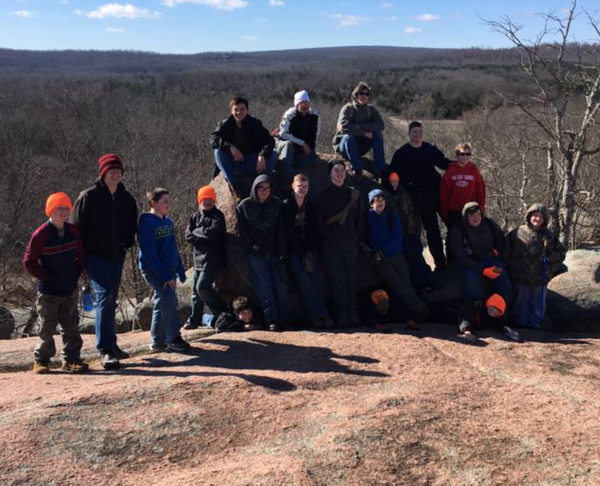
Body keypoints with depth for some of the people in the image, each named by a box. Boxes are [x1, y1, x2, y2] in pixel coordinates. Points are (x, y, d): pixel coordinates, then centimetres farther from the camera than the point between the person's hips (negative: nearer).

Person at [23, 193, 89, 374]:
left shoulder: (73, 231, 1)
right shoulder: (41, 234, -15)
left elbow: (80, 254, 14)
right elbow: (28, 261, -11)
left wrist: (77, 272, 3)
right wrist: (46, 277, -12)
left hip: (70, 290, 5)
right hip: (48, 291, -5)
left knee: (71, 327, 9)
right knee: (46, 328, 4)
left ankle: (71, 359, 18)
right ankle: (41, 360, 19)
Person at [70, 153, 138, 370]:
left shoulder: (127, 199, 9)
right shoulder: (89, 196, -7)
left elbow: (132, 225, 21)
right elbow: (77, 227, -6)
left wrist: (127, 243, 3)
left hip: (117, 255, 6)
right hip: (95, 255, -6)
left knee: (111, 300, 13)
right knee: (104, 295, -17)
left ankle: (109, 344, 24)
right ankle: (105, 350, -17)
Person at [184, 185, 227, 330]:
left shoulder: (217, 215, -4)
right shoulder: (195, 216, 13)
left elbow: (213, 232, -19)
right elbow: (188, 235, 2)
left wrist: (197, 232, -5)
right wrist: (204, 237, -13)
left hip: (213, 257, -7)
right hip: (199, 257, 7)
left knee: (202, 286, -15)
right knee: (196, 289, 10)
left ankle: (222, 312, -2)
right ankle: (195, 320, 20)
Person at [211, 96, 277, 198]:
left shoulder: (255, 123, -5)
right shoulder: (225, 124, -4)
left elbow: (269, 141, -16)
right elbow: (213, 139, -19)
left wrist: (262, 156, -36)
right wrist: (231, 147, -36)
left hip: (253, 164, -1)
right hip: (234, 165, 1)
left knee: (273, 155, -25)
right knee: (218, 151, -26)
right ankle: (234, 183, -23)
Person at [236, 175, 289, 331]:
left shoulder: (276, 204, 5)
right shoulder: (244, 206, 1)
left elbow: (280, 230, 3)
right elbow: (242, 232, 1)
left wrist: (281, 251, -4)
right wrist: (252, 248, -6)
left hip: (274, 252, 2)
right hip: (256, 253, -1)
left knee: (280, 284, -2)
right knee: (264, 286, -6)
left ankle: (284, 318, 4)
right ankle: (271, 320, -4)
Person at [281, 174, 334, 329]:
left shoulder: (311, 206, 11)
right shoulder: (286, 205, -1)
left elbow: (314, 231, 6)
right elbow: (289, 232, -6)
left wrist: (310, 253, -6)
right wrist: (302, 254, -10)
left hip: (310, 249, 3)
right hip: (294, 251, -3)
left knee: (311, 280, -14)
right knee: (305, 279, -18)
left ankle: (315, 317, -13)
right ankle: (321, 315, -14)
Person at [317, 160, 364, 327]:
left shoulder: (353, 193, 13)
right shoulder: (324, 195, 2)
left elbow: (360, 218, 15)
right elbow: (320, 221, -2)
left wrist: (355, 237, 3)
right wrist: (330, 239, -10)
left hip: (351, 245, 3)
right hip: (331, 247, -3)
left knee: (351, 280, 2)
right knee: (337, 281, -7)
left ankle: (353, 316, 4)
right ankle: (341, 317, -4)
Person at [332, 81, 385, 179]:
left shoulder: (371, 109, -1)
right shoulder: (347, 108, -14)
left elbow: (381, 125, -18)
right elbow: (344, 127, -32)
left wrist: (361, 126, -27)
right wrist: (363, 132, -29)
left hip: (361, 147, 4)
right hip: (344, 144, -4)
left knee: (378, 134, -18)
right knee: (348, 137, -36)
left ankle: (379, 169, -22)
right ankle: (358, 169, -33)